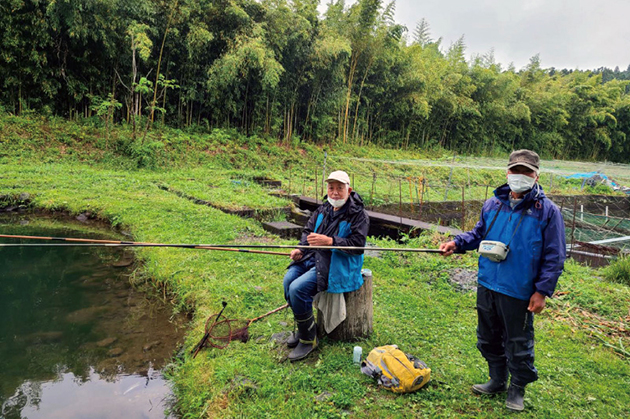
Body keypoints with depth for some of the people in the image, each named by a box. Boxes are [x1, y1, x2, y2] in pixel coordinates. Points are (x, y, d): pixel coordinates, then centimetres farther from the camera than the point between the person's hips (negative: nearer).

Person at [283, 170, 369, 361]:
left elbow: (357, 245, -19)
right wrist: (301, 249, -1)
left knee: (298, 288, -23)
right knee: (289, 279, -9)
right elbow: (308, 230, 18)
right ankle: (302, 329, 12)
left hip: (337, 264, -8)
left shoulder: (358, 214, -11)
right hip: (314, 256, 8)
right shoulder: (324, 209, 11)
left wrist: (330, 241, -29)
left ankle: (308, 339, -4)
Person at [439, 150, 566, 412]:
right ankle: (498, 381, 41)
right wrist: (457, 243, -1)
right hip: (486, 286, 5)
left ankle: (517, 389, 35)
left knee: (518, 345, 11)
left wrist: (542, 291, -11)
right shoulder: (492, 205, 4)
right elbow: (479, 234, 18)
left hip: (518, 294, -5)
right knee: (488, 339, 19)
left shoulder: (547, 211, -9)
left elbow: (554, 257, -7)